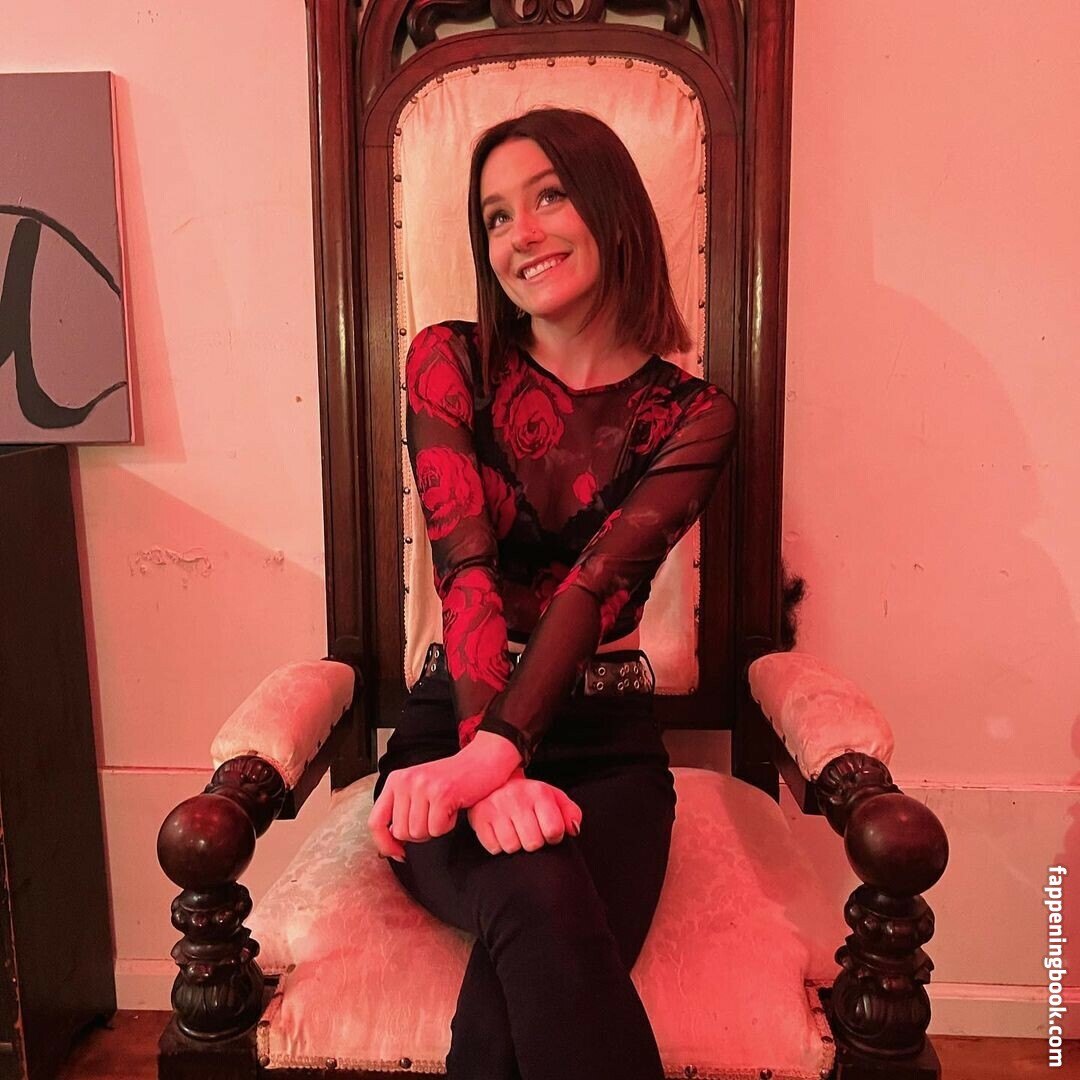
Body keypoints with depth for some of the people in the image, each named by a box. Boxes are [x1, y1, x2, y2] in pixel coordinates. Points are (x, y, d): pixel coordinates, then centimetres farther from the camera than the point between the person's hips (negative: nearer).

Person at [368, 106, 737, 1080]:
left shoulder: (692, 415, 2)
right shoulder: (450, 362, 3)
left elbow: (597, 581, -15)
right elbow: (466, 566, -12)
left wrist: (494, 756, -31)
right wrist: (492, 769, -28)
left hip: (604, 743, 0)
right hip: (454, 723, 0)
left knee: (524, 995, -29)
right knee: (535, 895, -32)